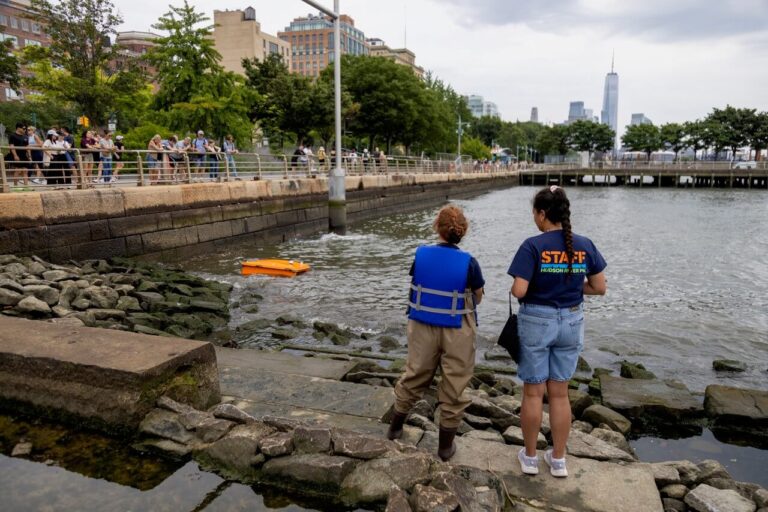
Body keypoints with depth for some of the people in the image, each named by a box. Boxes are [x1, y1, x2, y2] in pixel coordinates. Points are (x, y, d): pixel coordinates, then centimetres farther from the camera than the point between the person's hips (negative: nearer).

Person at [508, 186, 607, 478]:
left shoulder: (533, 246, -15)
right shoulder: (584, 245, -2)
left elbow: (518, 291, -21)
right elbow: (599, 288, 2)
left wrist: (515, 287, 1)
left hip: (536, 321, -4)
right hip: (571, 322, 4)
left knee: (533, 392, 10)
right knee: (559, 393, 15)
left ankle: (529, 457, 24)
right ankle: (558, 460, 26)